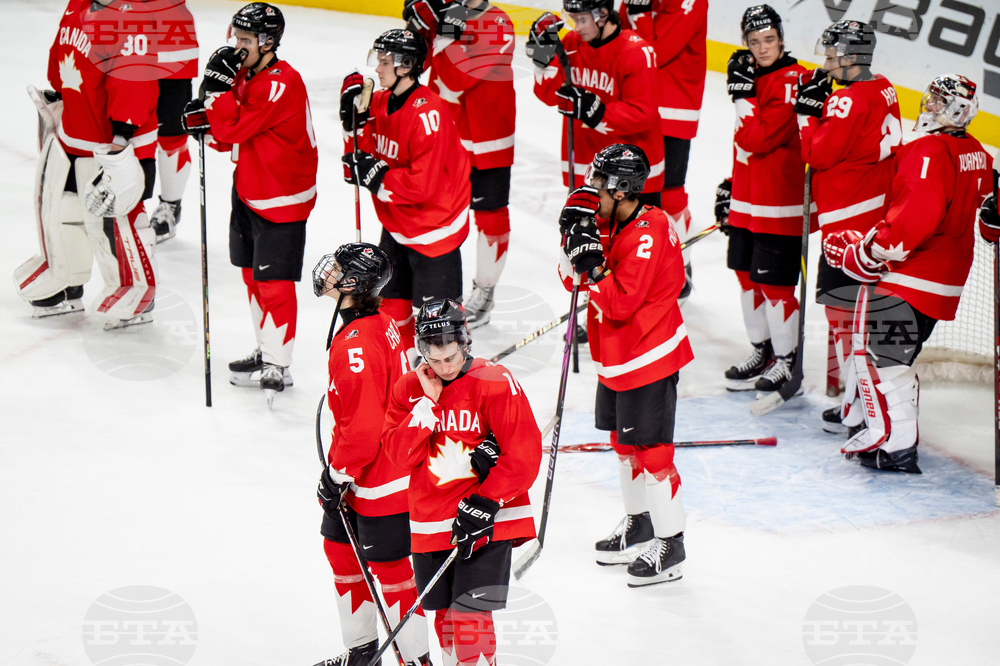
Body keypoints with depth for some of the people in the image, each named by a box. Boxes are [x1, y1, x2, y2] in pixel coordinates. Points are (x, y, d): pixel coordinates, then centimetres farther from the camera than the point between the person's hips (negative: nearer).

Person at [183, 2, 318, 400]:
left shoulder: (281, 83, -23)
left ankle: (277, 367, 3)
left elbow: (234, 130, -26)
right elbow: (228, 139, 12)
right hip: (248, 192, 10)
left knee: (274, 282, -5)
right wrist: (204, 119, -7)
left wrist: (219, 84, -24)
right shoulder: (244, 74, 7)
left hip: (281, 200, -10)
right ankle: (266, 350, 31)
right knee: (252, 275, 18)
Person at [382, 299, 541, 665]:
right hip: (431, 522, 5)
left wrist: (485, 503, -18)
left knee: (470, 615, -11)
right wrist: (428, 401, -14)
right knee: (445, 615, 13)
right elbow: (401, 454, -6)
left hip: (485, 521, -5)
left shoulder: (496, 383, -11)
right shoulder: (409, 388, 3)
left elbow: (524, 454, -13)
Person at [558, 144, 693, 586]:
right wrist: (579, 240, -7)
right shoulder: (618, 226, 6)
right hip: (618, 358, 10)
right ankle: (638, 525, 37)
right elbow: (577, 278, 9)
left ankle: (669, 548, 3)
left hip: (646, 359, -10)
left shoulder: (647, 235, -23)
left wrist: (591, 260, -28)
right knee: (625, 442, 21)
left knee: (650, 450, -6)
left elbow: (619, 303, -28)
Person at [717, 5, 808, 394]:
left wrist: (743, 94, -21)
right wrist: (732, 184, 20)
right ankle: (761, 350, 31)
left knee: (773, 281, -4)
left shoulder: (792, 81, -17)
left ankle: (785, 361, 9)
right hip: (747, 201, 9)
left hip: (779, 206, -9)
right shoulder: (753, 76, 12)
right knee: (747, 274, 16)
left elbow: (758, 138, -23)